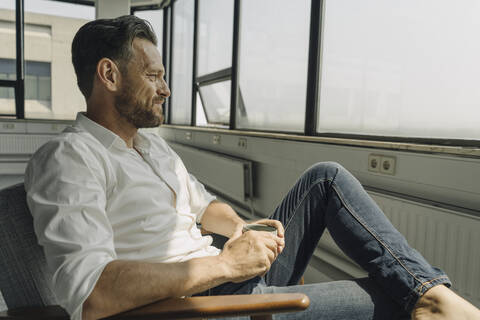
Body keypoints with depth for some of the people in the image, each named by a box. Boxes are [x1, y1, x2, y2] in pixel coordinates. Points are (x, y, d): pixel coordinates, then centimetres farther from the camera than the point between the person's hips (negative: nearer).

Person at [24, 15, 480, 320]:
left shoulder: (152, 144, 14)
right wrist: (224, 263, -27)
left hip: (234, 275, 8)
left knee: (327, 178, -3)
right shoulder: (67, 158, -15)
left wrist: (244, 228, -2)